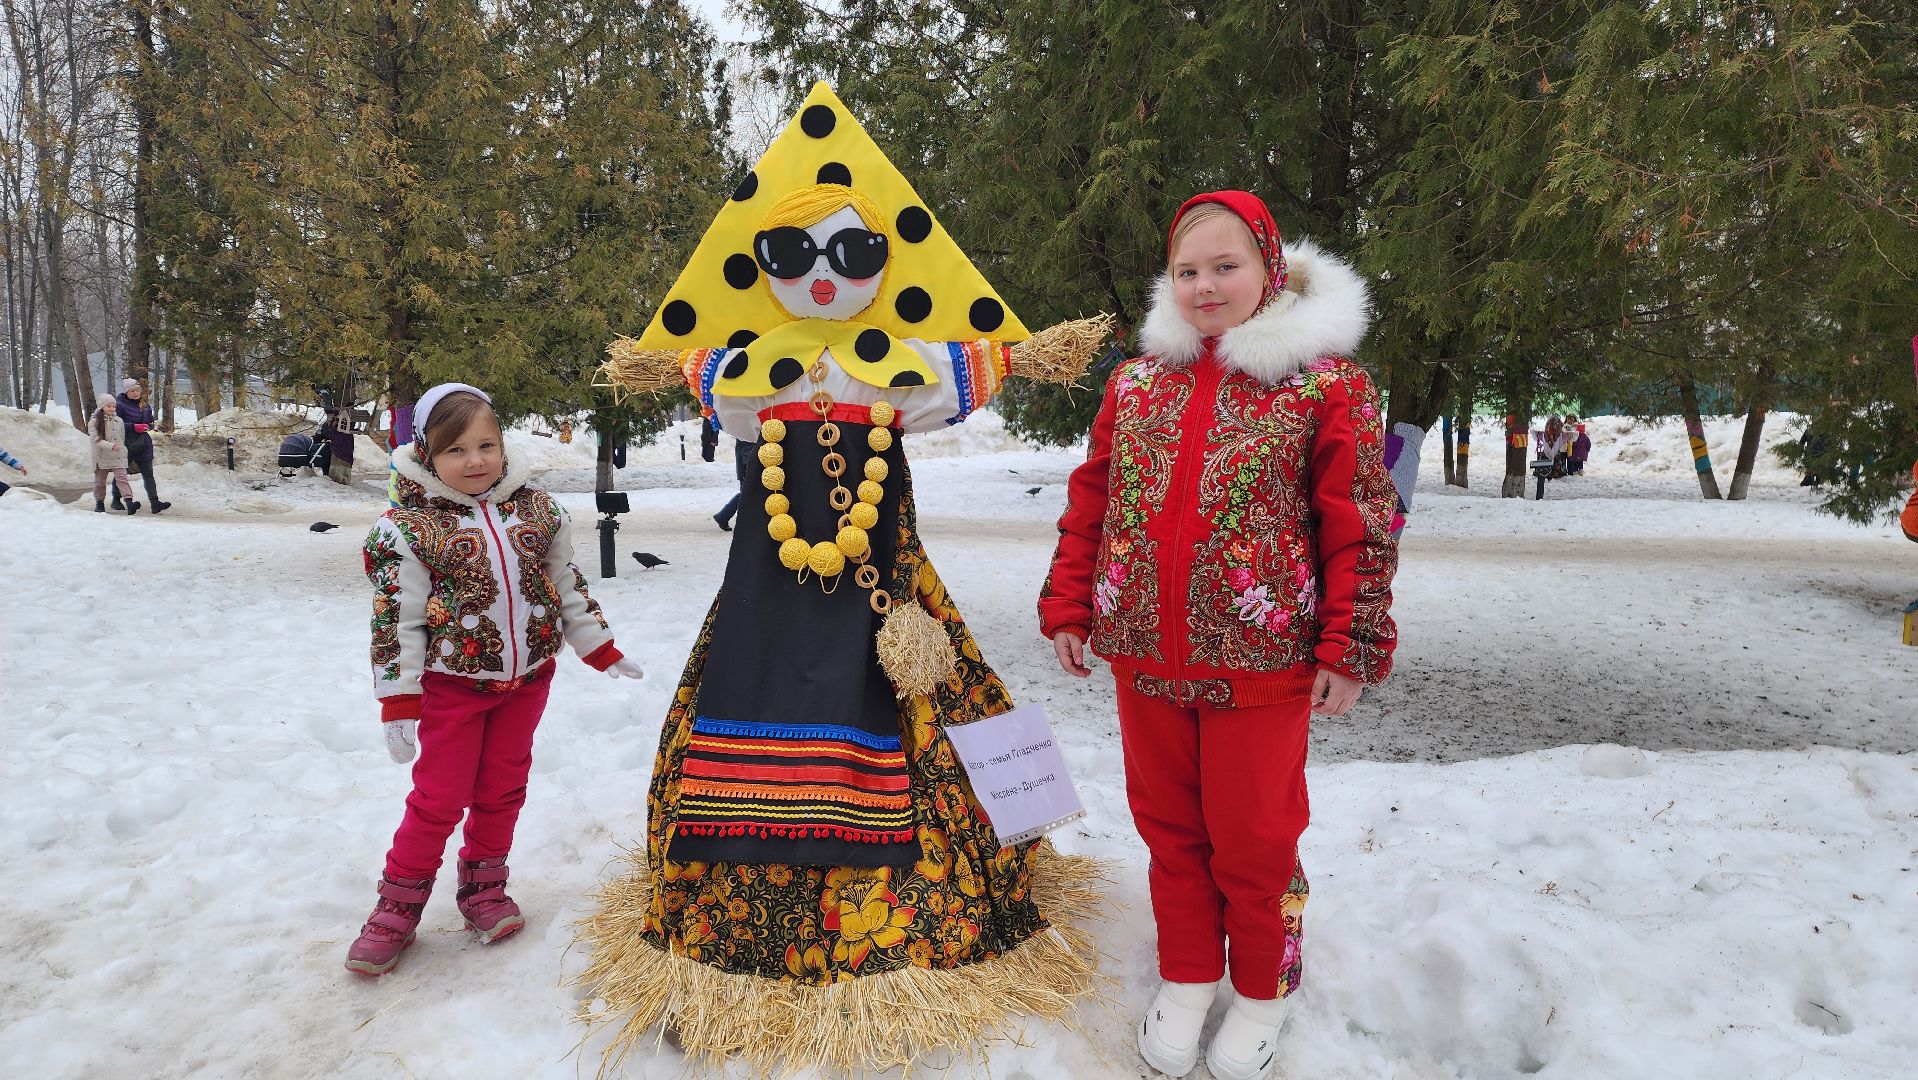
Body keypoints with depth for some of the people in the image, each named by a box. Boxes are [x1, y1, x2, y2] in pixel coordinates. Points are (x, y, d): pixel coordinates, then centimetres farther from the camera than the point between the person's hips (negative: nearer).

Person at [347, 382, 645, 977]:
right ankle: (398, 903, 19)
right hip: (452, 683, -3)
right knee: (439, 798, 0)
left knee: (502, 790, 13)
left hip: (527, 679, 4)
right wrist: (399, 701, -10)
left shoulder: (536, 509, 0)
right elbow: (396, 619, -10)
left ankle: (484, 888, 31)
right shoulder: (409, 527, -12)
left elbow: (567, 585, 9)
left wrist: (601, 650, 12)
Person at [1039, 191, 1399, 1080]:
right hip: (1145, 657, 4)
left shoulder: (1324, 382, -5)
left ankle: (1261, 996, 32)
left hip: (1260, 663, -4)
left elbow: (1360, 526, -7)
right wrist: (1066, 607, 7)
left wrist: (1349, 648, -10)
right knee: (1167, 826, 16)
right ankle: (1186, 981, 36)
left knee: (1251, 839, 8)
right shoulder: (1136, 381, 8)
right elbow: (1089, 502, 11)